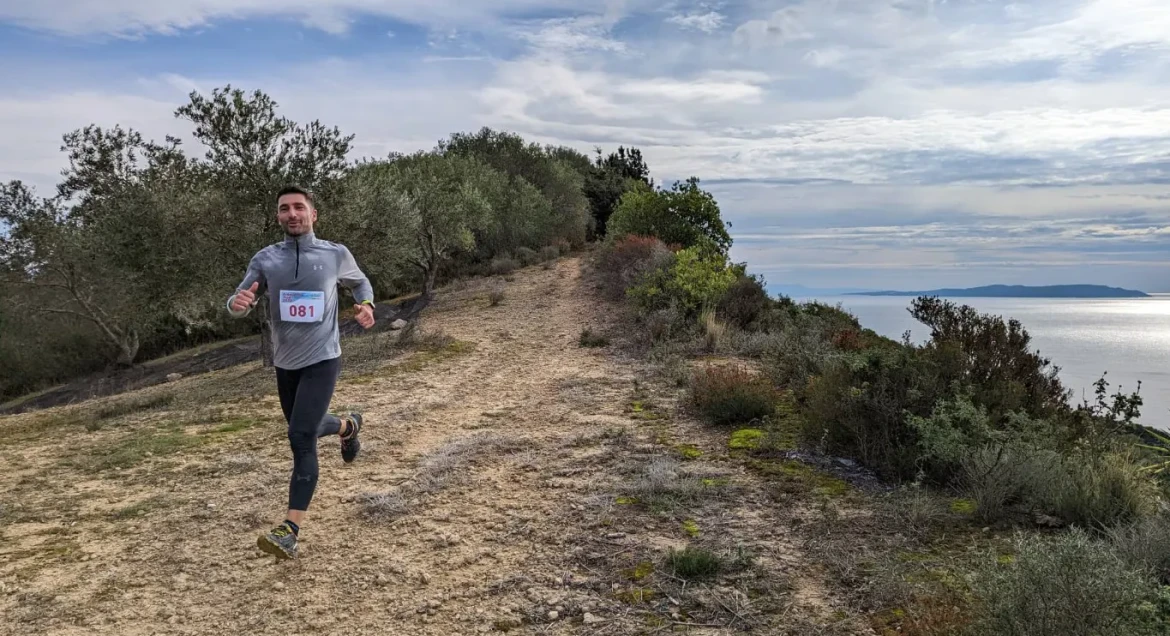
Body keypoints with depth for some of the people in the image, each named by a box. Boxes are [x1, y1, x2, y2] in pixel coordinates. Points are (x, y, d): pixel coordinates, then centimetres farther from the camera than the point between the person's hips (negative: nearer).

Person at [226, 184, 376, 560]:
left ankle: (290, 531, -17)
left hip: (322, 360, -4)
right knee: (305, 430, 21)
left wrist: (366, 305, -7)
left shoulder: (336, 254, -4)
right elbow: (237, 305, -1)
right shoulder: (265, 259, -2)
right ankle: (348, 426, 55)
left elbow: (359, 282, 15)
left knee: (301, 438, -16)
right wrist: (238, 303, -27)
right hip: (285, 362, 4)